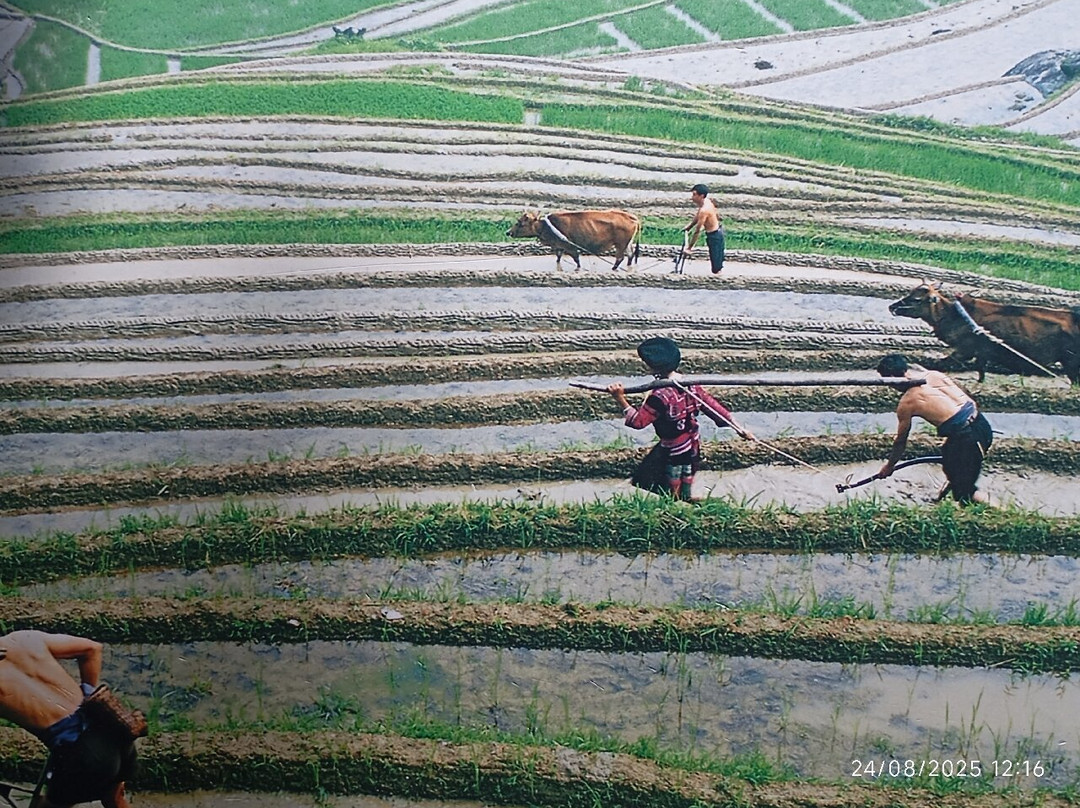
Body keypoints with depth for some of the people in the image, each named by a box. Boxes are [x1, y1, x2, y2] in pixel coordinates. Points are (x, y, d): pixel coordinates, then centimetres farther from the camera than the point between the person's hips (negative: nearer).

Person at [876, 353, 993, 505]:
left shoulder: (906, 403, -1)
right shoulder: (934, 375, 13)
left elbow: (900, 441, 13)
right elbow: (970, 401, 17)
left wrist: (889, 466, 29)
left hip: (967, 436, -8)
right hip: (981, 424, 8)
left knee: (964, 492, 5)